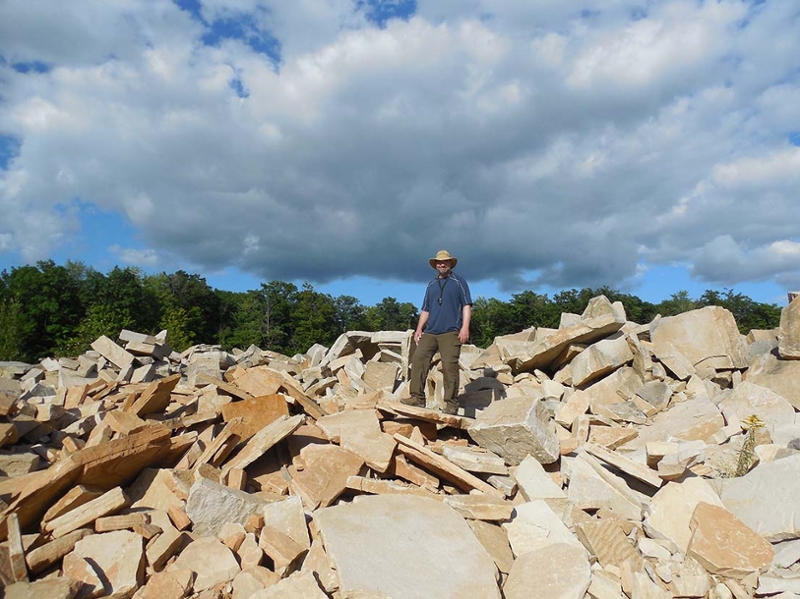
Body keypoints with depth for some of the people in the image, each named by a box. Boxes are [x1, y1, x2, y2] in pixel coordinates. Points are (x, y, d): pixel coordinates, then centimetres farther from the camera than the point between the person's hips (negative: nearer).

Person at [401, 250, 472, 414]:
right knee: (418, 359, -10)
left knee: (449, 366, -11)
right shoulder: (431, 285, 22)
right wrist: (419, 328, 11)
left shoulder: (458, 281, 8)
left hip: (450, 332, -5)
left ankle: (451, 404, -6)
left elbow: (466, 305, 1)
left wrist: (465, 327, -12)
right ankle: (417, 397, -6)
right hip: (430, 332, 5)